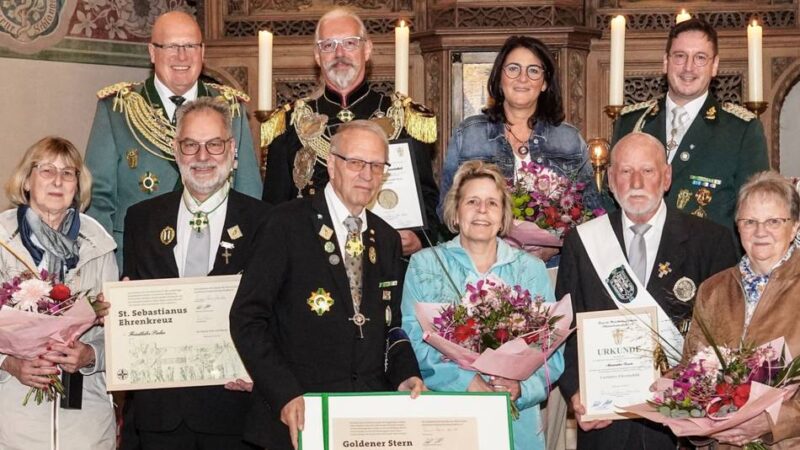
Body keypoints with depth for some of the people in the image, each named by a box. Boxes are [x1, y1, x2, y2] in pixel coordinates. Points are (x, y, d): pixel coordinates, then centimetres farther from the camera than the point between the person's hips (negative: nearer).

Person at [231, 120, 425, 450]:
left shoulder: (387, 239, 12)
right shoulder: (288, 224, -6)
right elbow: (247, 318, -11)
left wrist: (405, 375, -2)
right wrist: (284, 394, -19)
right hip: (300, 416, -5)